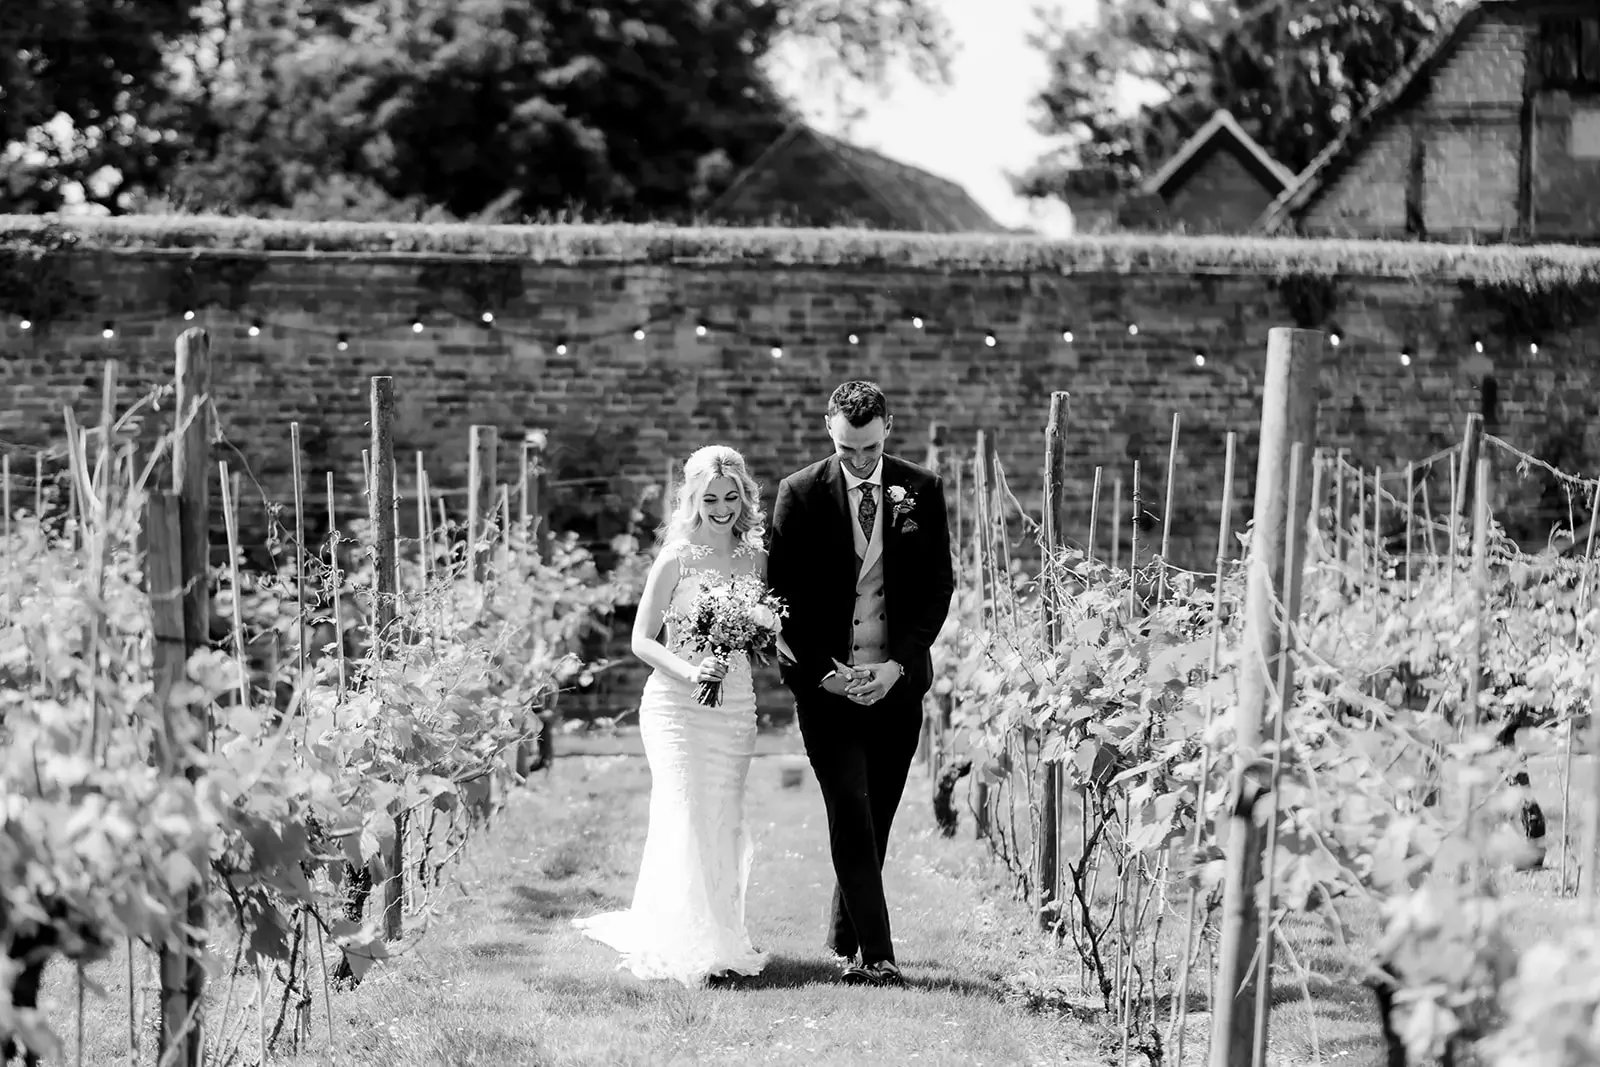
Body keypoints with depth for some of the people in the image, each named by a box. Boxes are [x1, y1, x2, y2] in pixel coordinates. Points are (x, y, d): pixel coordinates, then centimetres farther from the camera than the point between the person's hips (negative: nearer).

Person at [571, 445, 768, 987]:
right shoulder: (677, 560, -4)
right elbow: (642, 640, -3)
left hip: (736, 705, 4)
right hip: (676, 703, -4)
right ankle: (696, 949, -10)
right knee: (687, 819, -11)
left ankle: (722, 936, 17)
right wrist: (689, 671, -19)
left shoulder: (755, 559, 8)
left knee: (723, 822, 7)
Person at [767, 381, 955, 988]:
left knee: (875, 821, 8)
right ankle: (875, 955, -14)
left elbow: (938, 586, 3)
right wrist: (822, 670, -12)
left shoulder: (921, 491, 3)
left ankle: (844, 946, 21)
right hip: (826, 681, -2)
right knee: (852, 817, -11)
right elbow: (784, 593, -1)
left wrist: (897, 666, -8)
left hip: (896, 681, 2)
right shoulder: (800, 494, -2)